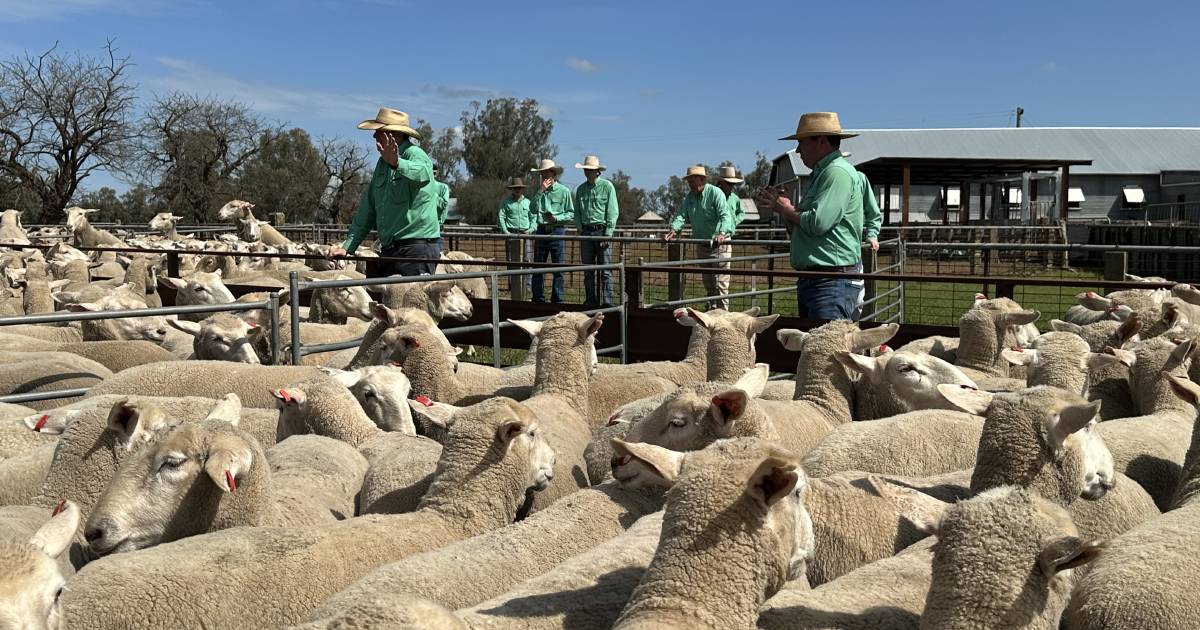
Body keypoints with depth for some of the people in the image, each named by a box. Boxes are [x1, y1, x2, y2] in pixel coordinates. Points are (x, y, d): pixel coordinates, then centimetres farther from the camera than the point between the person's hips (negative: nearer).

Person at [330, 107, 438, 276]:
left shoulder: (415, 155, -7)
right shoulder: (383, 163, 18)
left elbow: (422, 172, -33)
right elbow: (368, 208, 21)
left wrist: (396, 163, -54)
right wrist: (347, 246, 15)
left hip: (417, 247, -8)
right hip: (388, 249, 8)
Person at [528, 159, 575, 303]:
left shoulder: (564, 191, -1)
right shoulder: (539, 191, 10)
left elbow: (571, 214, -1)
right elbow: (533, 209, -5)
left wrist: (556, 218, -15)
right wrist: (540, 191, -10)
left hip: (557, 231, -4)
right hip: (542, 231, 4)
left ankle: (557, 299, 6)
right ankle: (538, 298, 11)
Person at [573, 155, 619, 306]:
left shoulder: (607, 186, -1)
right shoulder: (580, 189, 13)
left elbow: (612, 212, -5)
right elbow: (577, 212, 17)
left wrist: (608, 234, -11)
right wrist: (580, 229, 3)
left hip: (602, 230, -4)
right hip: (586, 232, 5)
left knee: (605, 271, -7)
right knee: (588, 272, 6)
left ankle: (607, 302, -6)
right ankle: (590, 302, 12)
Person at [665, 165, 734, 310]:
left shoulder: (715, 193, -14)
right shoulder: (690, 197, 7)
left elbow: (725, 215, -25)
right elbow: (681, 215, 0)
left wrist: (722, 233, -43)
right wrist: (674, 230, -20)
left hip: (720, 244, -7)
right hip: (701, 245, 7)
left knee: (720, 282, -7)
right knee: (707, 282, 16)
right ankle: (711, 310, 27)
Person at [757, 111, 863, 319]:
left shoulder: (838, 172, -12)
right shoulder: (820, 174, 21)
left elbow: (818, 223, -23)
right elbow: (802, 228, 24)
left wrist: (787, 210, -5)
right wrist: (779, 206, 7)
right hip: (809, 280, 11)